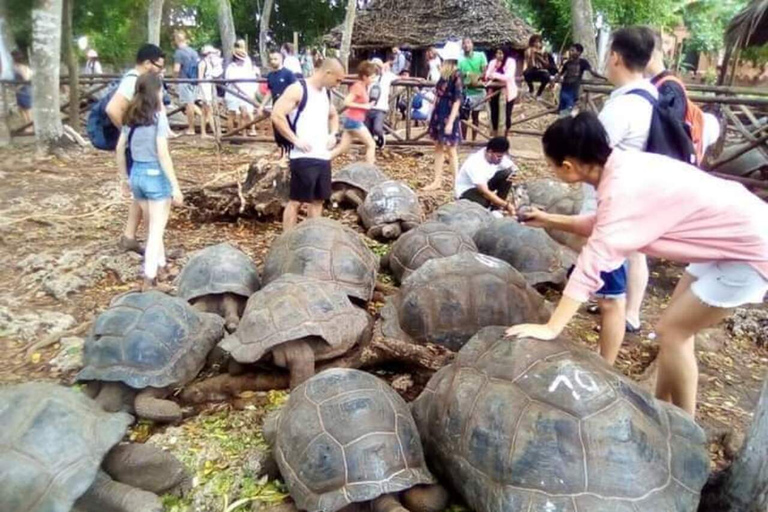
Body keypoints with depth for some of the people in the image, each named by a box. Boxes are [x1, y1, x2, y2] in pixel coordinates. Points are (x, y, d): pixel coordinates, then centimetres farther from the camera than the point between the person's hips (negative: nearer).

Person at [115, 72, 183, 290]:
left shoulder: (131, 116, 6)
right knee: (156, 229, 1)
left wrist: (124, 178, 21)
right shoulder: (158, 116, -13)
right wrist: (175, 186, -16)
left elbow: (120, 149, 10)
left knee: (154, 226, 21)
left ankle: (160, 268, 33)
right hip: (155, 175, -6)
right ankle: (149, 279, 1)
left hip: (137, 174, 7)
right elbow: (162, 154, -18)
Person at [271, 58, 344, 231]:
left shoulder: (326, 92, 14)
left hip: (323, 156, 8)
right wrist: (296, 140, -18)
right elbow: (277, 115, -18)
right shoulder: (297, 90, -10)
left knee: (318, 199, 12)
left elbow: (333, 115, 31)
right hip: (304, 157, -8)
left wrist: (333, 134, 12)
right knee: (296, 201, -3)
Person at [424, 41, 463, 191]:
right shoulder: (444, 74, 8)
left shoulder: (456, 75, -15)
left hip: (448, 117, -8)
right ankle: (437, 181, 22)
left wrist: (450, 122, -22)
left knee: (451, 150, -1)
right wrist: (432, 115, 17)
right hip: (439, 115, 8)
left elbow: (457, 100, -18)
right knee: (438, 148, 13)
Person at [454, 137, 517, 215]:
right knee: (484, 203, -38)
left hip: (485, 183, 7)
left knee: (507, 174, -18)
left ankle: (496, 208, -10)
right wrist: (506, 205, -35)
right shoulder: (475, 164, -34)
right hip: (466, 190, -7)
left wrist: (512, 173, -24)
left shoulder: (500, 156, -14)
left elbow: (512, 167, 2)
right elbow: (485, 193, -36)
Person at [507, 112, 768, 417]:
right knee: (675, 327, 14)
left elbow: (592, 265, -34)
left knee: (671, 332, -2)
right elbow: (604, 226, 11)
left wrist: (550, 328, -33)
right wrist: (548, 220, 8)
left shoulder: (623, 188, -30)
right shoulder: (620, 166, -3)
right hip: (734, 234, 9)